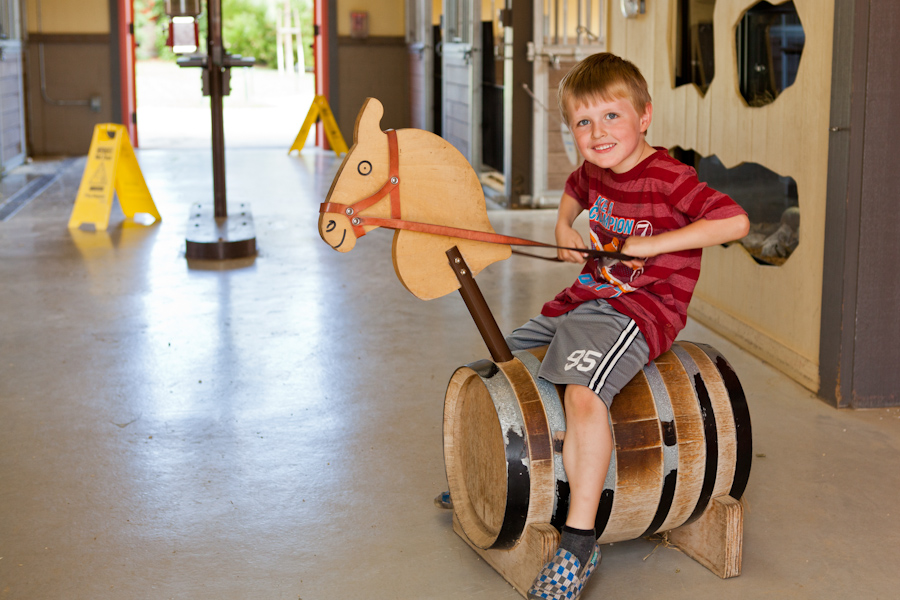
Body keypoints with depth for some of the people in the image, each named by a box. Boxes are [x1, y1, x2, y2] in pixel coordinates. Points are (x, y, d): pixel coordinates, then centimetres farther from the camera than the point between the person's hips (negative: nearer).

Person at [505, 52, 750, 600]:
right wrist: (565, 226, 14)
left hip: (641, 309, -9)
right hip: (585, 298, 9)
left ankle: (580, 543, -32)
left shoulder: (669, 179, -15)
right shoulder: (594, 172, 9)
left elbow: (736, 222, -26)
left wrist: (653, 244, -24)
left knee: (583, 389, -34)